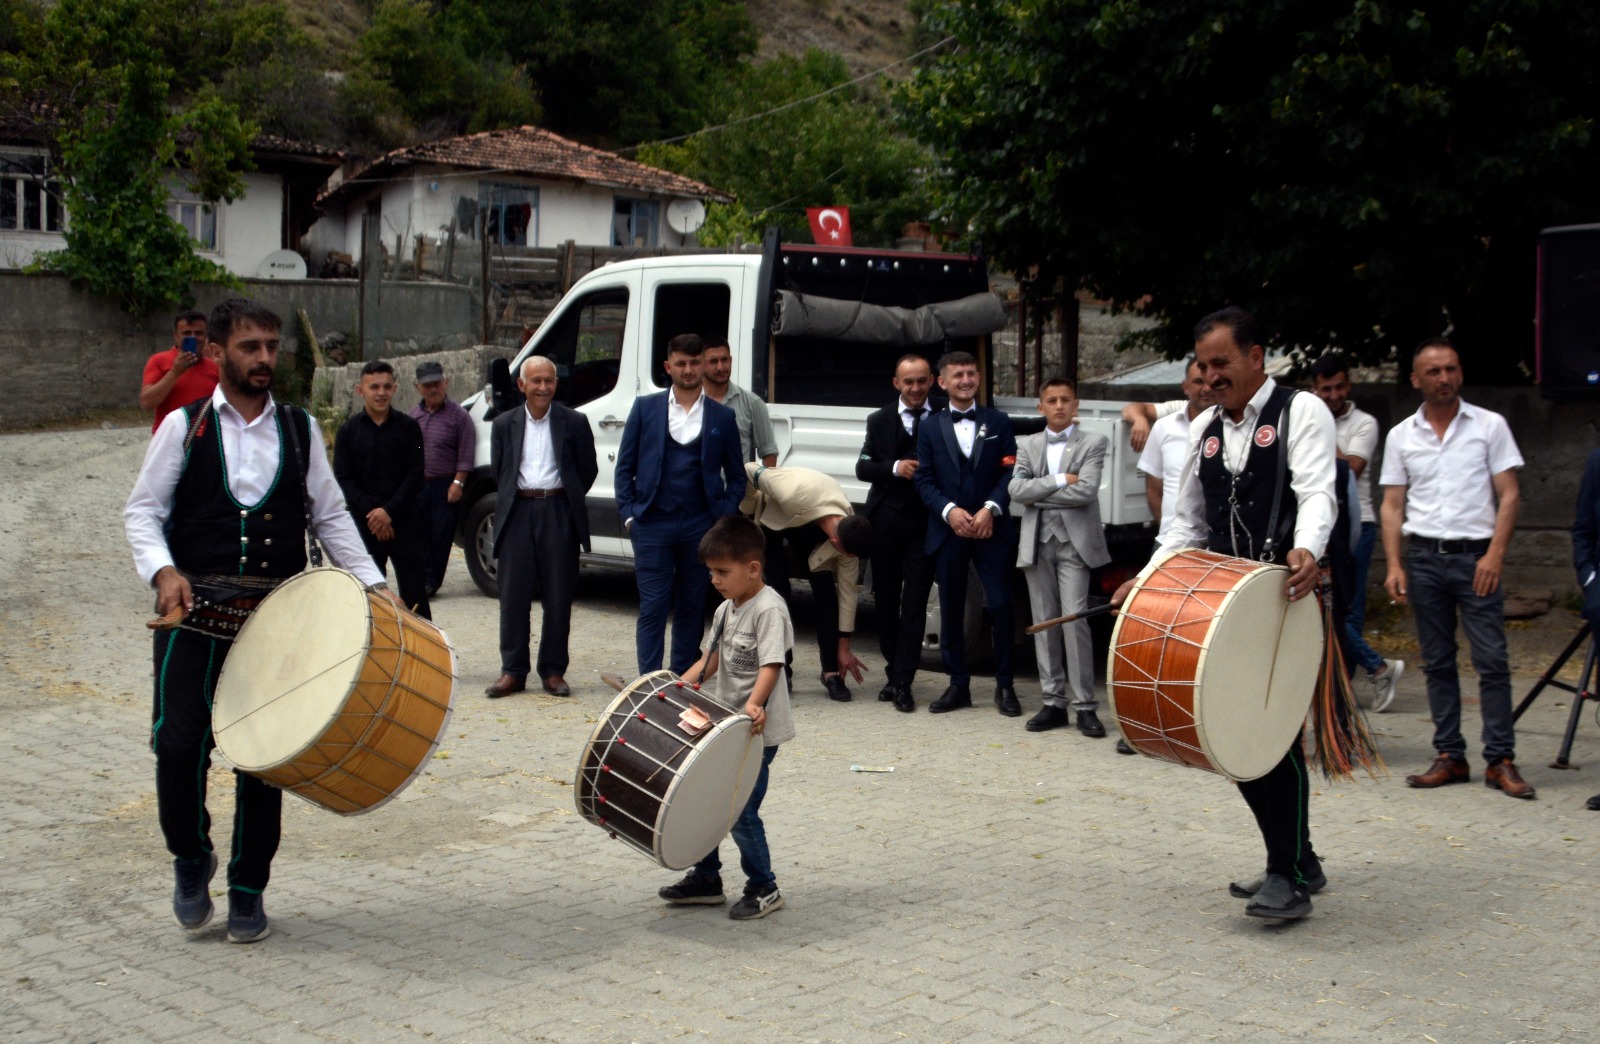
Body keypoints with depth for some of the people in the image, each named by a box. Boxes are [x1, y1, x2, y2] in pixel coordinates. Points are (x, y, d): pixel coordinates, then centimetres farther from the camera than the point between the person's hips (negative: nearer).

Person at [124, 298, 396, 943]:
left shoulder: (300, 430, 11)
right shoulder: (184, 426, 4)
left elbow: (331, 516, 13)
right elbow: (143, 510, 3)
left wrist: (372, 585, 1)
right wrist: (164, 571, -15)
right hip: (194, 613, -2)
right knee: (179, 742, -11)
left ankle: (248, 890, 19)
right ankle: (191, 856, 17)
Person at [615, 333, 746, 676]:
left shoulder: (723, 417, 7)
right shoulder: (645, 408, 6)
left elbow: (736, 477, 12)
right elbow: (625, 467, 7)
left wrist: (724, 518, 0)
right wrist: (628, 514, -1)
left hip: (700, 526, 1)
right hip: (653, 524, -1)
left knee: (692, 610, 7)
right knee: (652, 609, -4)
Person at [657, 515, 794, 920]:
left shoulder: (769, 609, -16)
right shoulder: (726, 610, 11)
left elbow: (771, 665, -26)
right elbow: (712, 660, 19)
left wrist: (754, 705, -40)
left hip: (758, 732, -9)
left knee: (740, 811, -6)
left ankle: (764, 889, 11)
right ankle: (706, 879, 27)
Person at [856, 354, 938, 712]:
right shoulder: (879, 421, 10)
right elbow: (862, 468, 5)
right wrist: (894, 468, -12)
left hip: (925, 521, -3)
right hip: (886, 519, 3)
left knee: (914, 602, -4)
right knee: (886, 599, 11)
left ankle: (902, 682, -3)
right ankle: (895, 671, 24)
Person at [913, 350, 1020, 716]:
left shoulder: (998, 422, 8)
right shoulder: (930, 428, 10)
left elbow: (1009, 472, 1)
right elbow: (924, 479, 3)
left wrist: (990, 510, -13)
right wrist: (950, 511, -13)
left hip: (991, 530, -1)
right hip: (947, 532, 1)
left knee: (1001, 606, -5)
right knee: (951, 610, 5)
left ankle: (1004, 686, 5)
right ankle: (958, 684, 15)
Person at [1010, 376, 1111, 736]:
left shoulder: (1093, 444, 2)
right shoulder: (1027, 445, 13)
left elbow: (1086, 491, -13)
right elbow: (1016, 490, -2)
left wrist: (1038, 493, -7)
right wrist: (1060, 481, -10)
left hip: (1074, 542, -4)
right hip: (1037, 543, 4)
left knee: (1074, 620, -10)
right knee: (1044, 623, 5)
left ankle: (1085, 706, -5)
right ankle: (1054, 703, 11)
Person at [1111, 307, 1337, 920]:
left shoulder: (1301, 413, -3)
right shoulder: (1203, 429, 17)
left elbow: (1317, 491, -19)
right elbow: (1189, 524, 22)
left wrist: (1306, 552, -38)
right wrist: (1149, 581, 9)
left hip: (1286, 599, -6)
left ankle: (1291, 878, -3)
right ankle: (1295, 861, 21)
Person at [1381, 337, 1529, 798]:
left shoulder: (1490, 425, 3)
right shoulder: (1401, 436, 9)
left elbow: (1509, 495, 0)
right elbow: (1392, 505, 8)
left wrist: (1495, 553, -11)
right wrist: (1394, 565, -2)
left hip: (1475, 556, -2)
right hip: (1423, 557, 2)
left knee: (1492, 660, -6)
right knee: (1437, 663, 7)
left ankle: (1500, 760, -1)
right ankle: (1449, 757, 13)